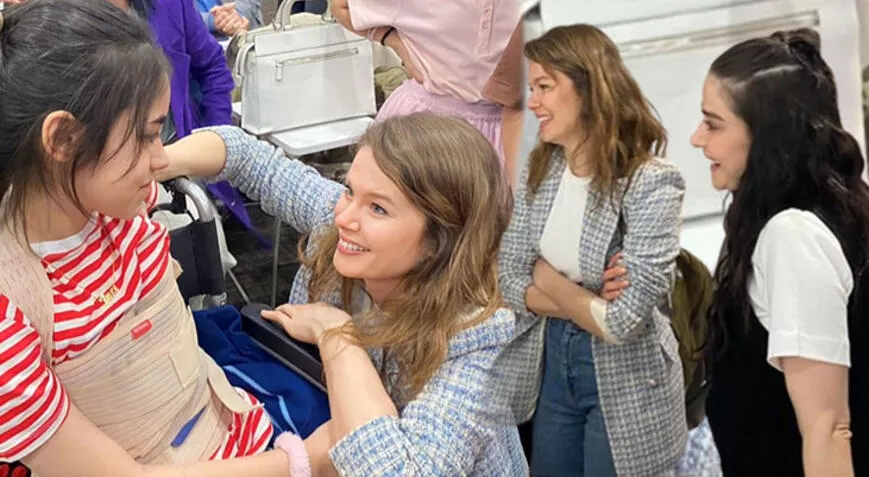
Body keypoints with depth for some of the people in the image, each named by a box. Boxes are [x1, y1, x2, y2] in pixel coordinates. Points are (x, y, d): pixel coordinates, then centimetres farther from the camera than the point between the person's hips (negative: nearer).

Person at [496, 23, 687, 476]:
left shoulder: (652, 183, -22)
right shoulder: (538, 171, -2)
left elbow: (623, 320, -26)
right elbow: (509, 279, -3)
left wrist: (547, 279, -11)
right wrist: (589, 304, -18)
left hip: (623, 384, -6)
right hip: (549, 364, 6)